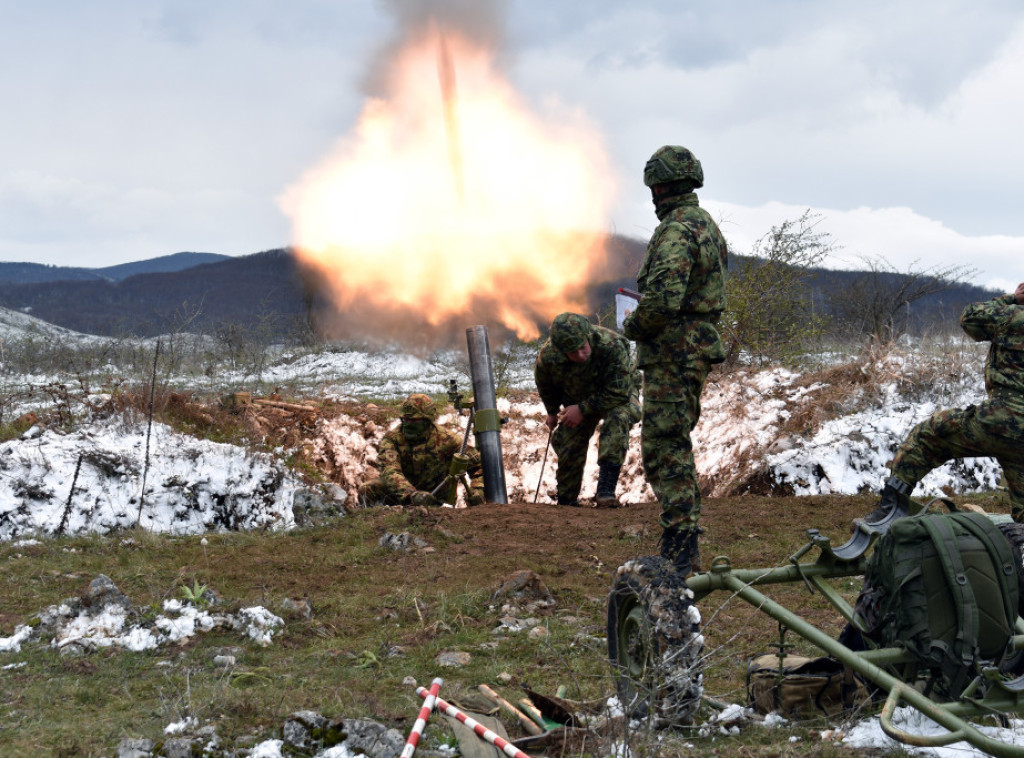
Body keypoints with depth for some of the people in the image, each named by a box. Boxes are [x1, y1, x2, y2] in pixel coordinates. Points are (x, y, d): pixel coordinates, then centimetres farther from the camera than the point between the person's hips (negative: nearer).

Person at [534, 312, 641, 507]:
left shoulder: (611, 346, -40)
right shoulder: (548, 355, -27)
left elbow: (618, 392, -34)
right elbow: (545, 384, -1)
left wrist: (583, 410, -31)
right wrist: (552, 412, 13)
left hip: (620, 393, -4)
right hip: (577, 399, 4)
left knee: (618, 418, -34)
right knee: (566, 443, -2)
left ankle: (606, 489, -35)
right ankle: (566, 501, 21)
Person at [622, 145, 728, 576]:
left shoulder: (676, 230, -18)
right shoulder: (706, 224, 15)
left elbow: (663, 298, -29)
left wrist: (632, 326, -11)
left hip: (672, 354, -10)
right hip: (697, 347, 10)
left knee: (664, 450, -8)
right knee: (676, 446, 17)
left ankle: (680, 553, -9)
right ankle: (682, 550, 22)